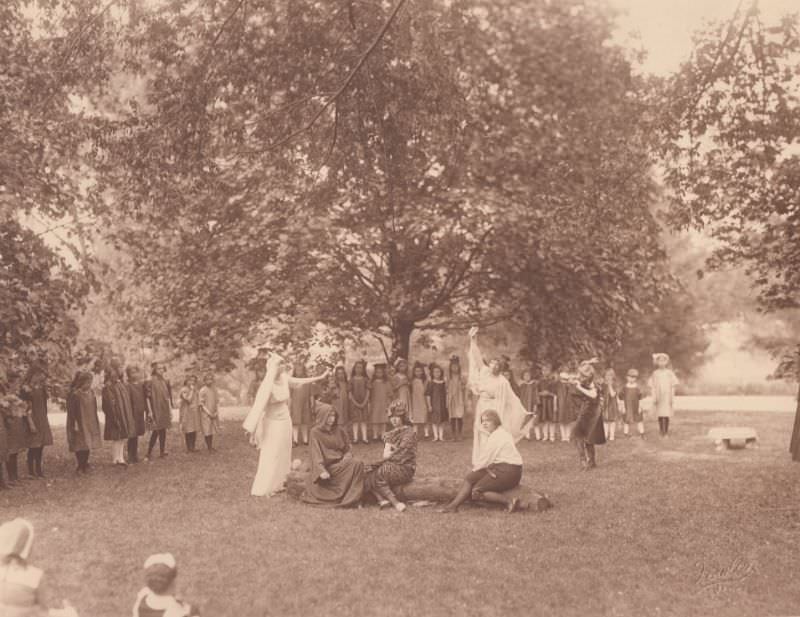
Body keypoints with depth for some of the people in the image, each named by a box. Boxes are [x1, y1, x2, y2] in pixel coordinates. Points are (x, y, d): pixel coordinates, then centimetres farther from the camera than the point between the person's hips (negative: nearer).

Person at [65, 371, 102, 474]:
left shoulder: (90, 393, 7)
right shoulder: (74, 394, -13)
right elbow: (71, 412, -13)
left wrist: (96, 423, 13)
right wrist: (74, 425, -17)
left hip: (90, 424, 6)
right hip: (79, 425, -6)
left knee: (87, 444, 9)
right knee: (80, 445, -3)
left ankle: (85, 465, 18)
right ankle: (81, 466, 8)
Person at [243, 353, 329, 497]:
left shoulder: (284, 378, -4)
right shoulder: (267, 385, -25)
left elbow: (298, 381, 15)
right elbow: (258, 406, -28)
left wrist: (320, 377, 21)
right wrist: (252, 430, -32)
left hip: (285, 422, 8)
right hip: (273, 424, -8)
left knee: (282, 455, 16)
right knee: (270, 457, -1)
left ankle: (276, 484, 29)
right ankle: (261, 490, 9)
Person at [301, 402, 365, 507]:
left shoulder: (339, 431, 16)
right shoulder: (315, 433, 2)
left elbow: (348, 450, 15)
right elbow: (316, 454, -9)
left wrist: (346, 459, -10)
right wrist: (321, 471, -24)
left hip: (340, 464, 3)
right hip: (325, 466, -3)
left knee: (358, 464, -26)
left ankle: (353, 499, -24)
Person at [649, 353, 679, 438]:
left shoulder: (670, 373, 3)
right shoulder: (655, 374, 3)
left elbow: (673, 387, 5)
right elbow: (652, 387, 4)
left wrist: (672, 398, 0)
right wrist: (654, 398, -3)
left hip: (667, 397, 0)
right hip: (659, 398, 0)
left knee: (667, 415, -3)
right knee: (660, 415, -1)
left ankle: (666, 432, 6)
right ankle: (661, 431, 9)